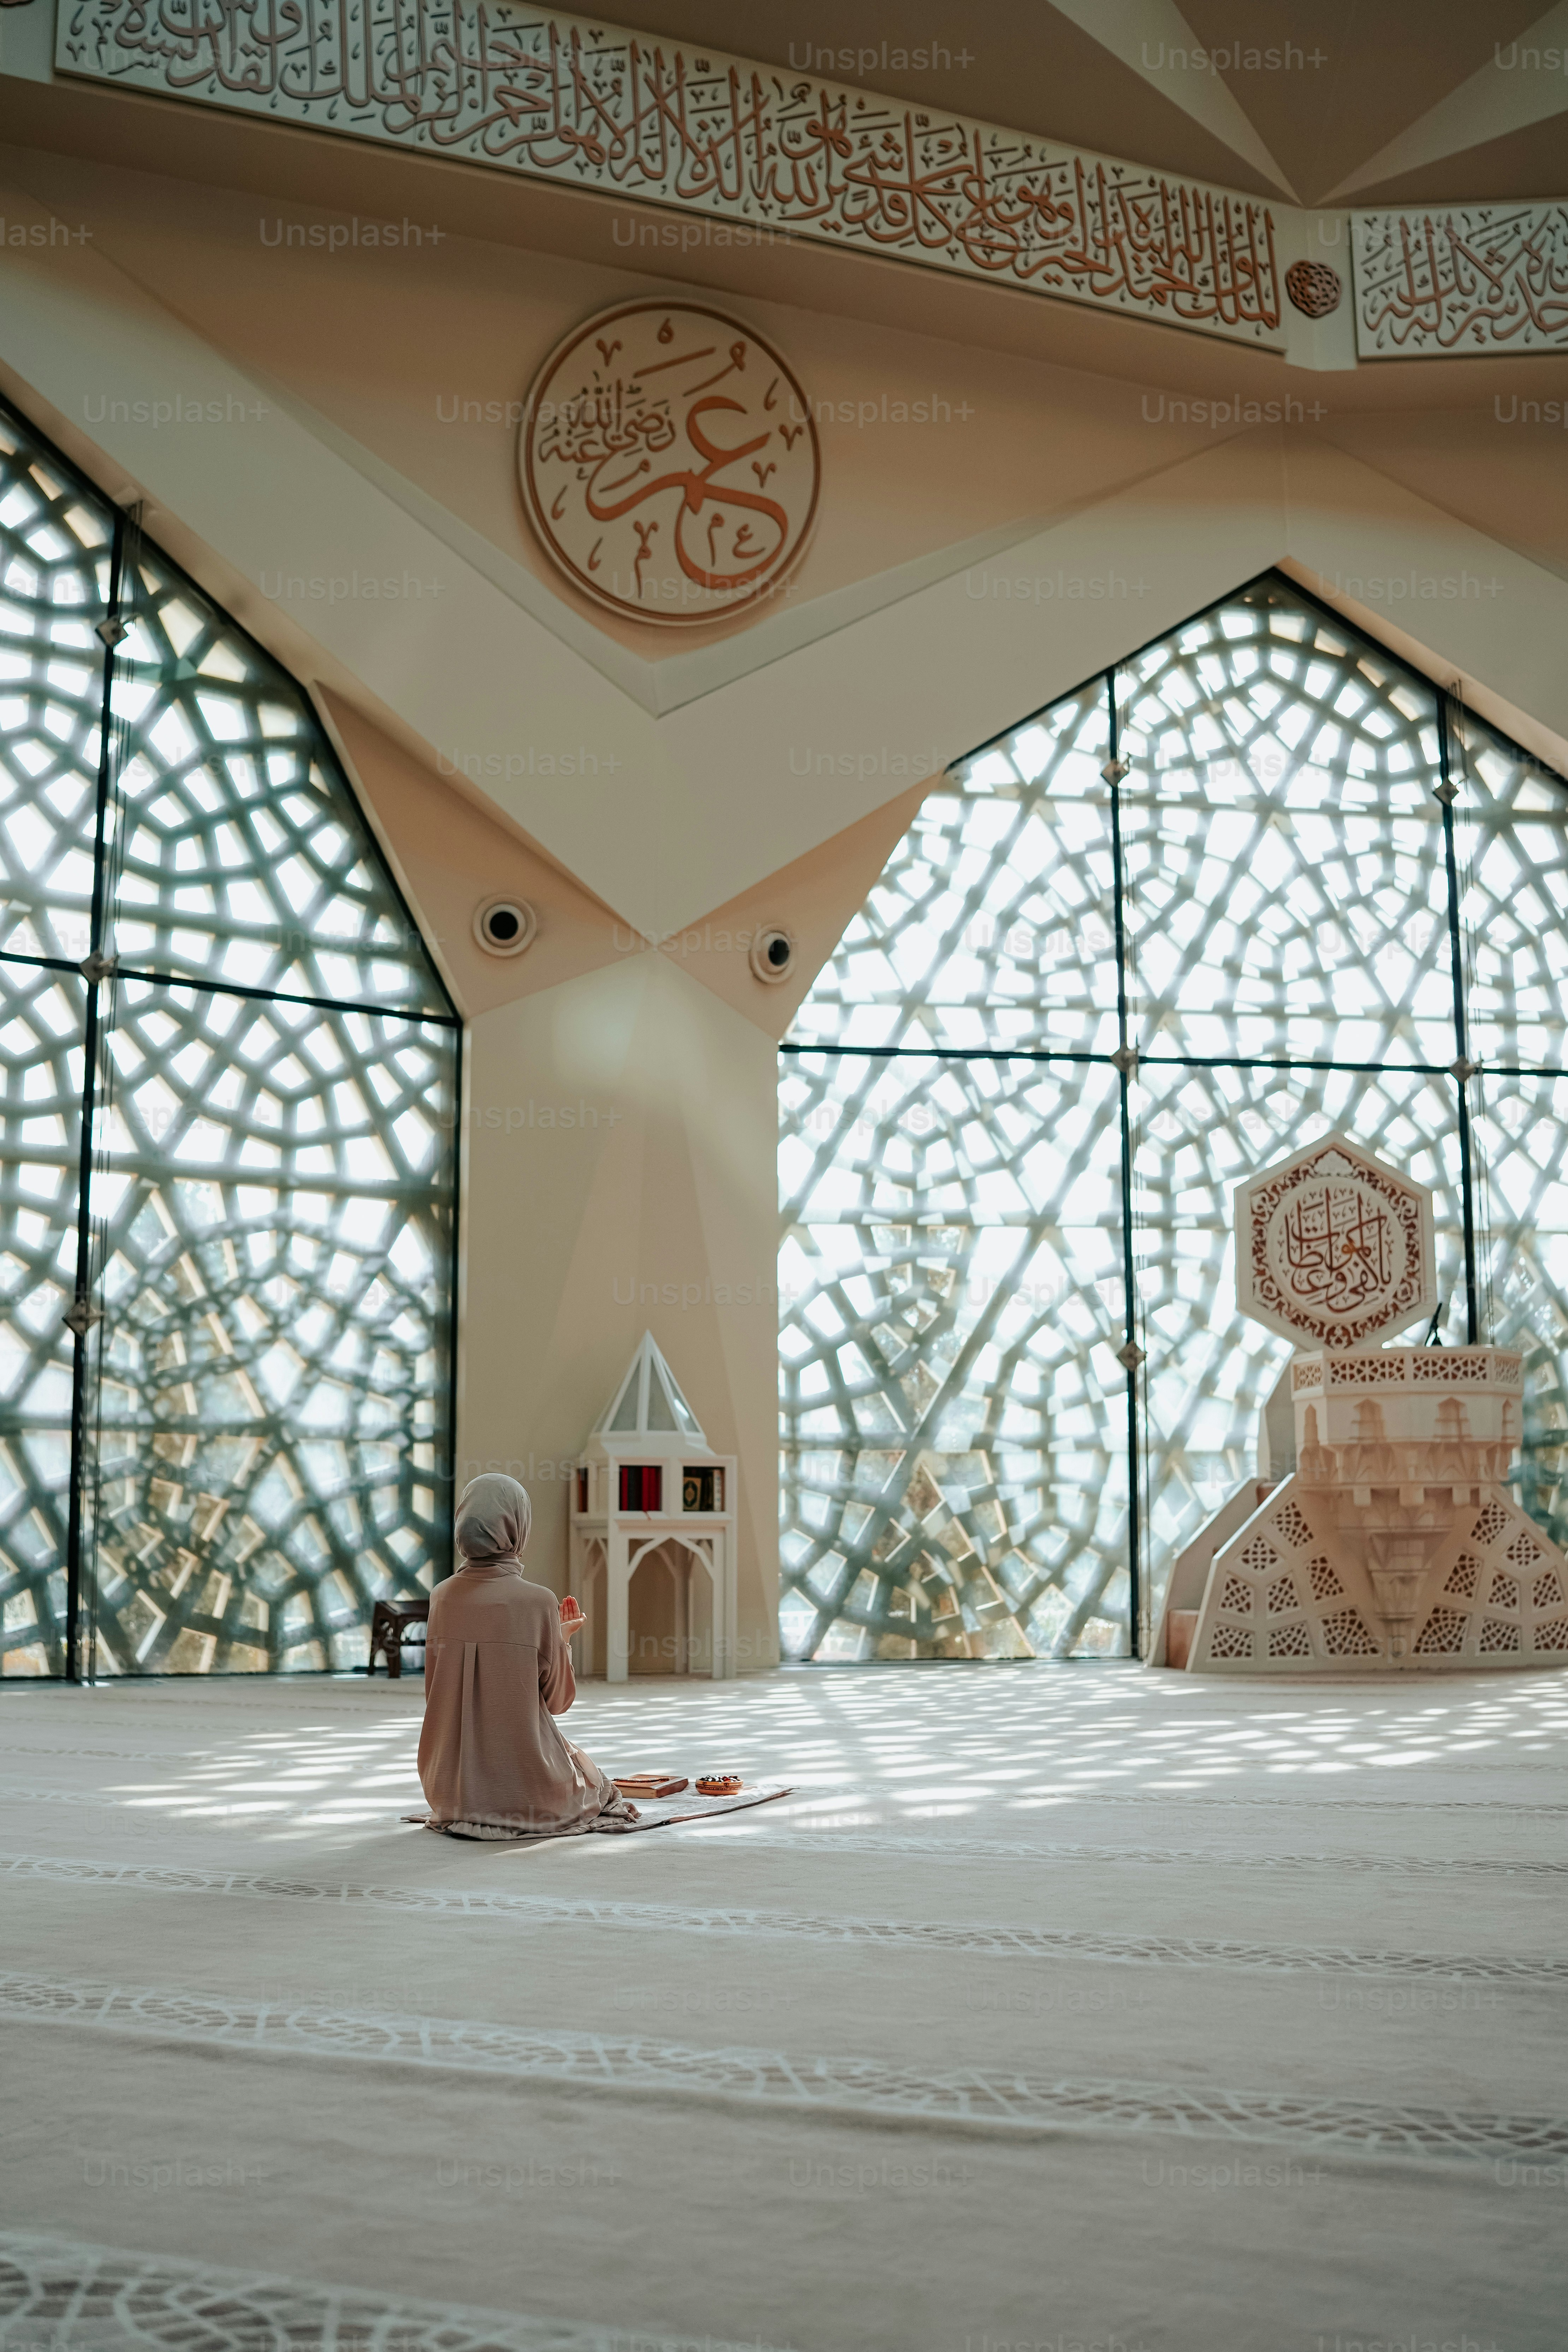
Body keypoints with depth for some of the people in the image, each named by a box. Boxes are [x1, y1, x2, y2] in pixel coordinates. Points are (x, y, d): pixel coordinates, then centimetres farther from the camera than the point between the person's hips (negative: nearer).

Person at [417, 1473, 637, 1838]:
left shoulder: (442, 1597, -3)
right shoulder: (538, 1602, -15)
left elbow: (436, 1691, 10)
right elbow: (558, 1699, -5)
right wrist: (564, 1640, 12)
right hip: (523, 1783, -4)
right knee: (595, 1781, 29)